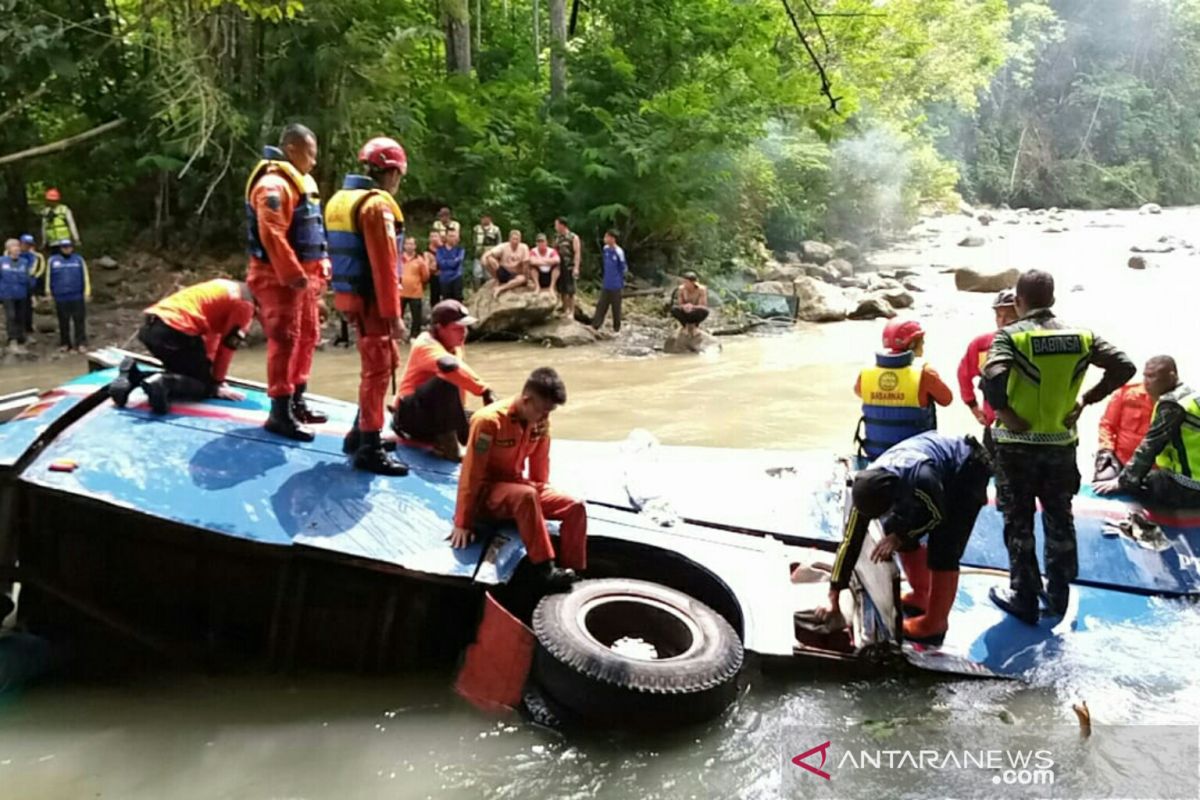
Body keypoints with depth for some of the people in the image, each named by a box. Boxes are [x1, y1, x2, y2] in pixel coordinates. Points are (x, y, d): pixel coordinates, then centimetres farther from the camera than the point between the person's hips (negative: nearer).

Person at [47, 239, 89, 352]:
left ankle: (80, 343, 5)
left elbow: (85, 277, 3)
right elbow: (49, 278, 11)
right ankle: (65, 343, 17)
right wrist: (50, 292, 13)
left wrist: (87, 292, -1)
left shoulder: (79, 259, 3)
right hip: (61, 298, 1)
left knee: (79, 321, 0)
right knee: (63, 322, 7)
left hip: (77, 297, -1)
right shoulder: (53, 261, 4)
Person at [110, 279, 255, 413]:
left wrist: (207, 368, 33)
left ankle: (133, 375, 5)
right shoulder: (245, 303, -1)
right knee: (205, 385, 7)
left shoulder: (228, 289, 25)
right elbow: (228, 345, 1)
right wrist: (217, 382, 12)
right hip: (175, 332, -9)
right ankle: (161, 384, -20)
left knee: (184, 372, 27)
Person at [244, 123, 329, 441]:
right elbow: (273, 236, -25)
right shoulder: (274, 184, -16)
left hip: (299, 276, 11)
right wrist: (293, 275, -25)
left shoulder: (297, 182, 18)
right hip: (279, 278, -11)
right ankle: (280, 413, -6)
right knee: (285, 340, -10)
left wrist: (319, 267, 13)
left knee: (304, 338, 17)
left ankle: (296, 400, 29)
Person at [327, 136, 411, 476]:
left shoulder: (342, 199, 14)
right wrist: (394, 314, -19)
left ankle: (360, 434, 27)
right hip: (370, 300, -9)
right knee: (377, 369, -2)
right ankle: (369, 449, 3)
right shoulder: (377, 205, -15)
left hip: (354, 296, 9)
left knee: (385, 361, 19)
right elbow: (384, 266, -20)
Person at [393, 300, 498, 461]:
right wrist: (485, 391, -50)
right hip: (410, 413, -9)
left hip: (436, 415, 9)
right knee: (447, 381, -34)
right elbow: (449, 365, -45)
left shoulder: (455, 346, 6)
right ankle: (447, 444, -28)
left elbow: (458, 391, 15)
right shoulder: (426, 345, -22)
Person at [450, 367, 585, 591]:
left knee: (575, 507, -13)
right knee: (526, 496, -38)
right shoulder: (490, 420, -25)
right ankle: (545, 569, -36)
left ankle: (574, 573, -12)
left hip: (516, 487, 7)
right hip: (486, 493, -7)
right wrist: (463, 522, -20)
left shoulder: (540, 423, -5)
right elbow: (471, 473, -22)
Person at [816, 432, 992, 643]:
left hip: (967, 469, -6)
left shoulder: (920, 479, -43)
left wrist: (898, 537, -19)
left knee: (943, 548, -13)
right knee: (897, 530, 4)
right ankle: (922, 595, 24)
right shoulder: (868, 486, -22)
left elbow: (937, 515, -20)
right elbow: (850, 540, -16)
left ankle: (934, 624, 0)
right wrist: (834, 597, -13)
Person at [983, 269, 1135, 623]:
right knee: (1060, 519, 19)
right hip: (1062, 444, 4)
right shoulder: (1080, 335, 1)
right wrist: (1087, 399, 2)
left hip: (1017, 445, -4)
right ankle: (1058, 594, 30)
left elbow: (992, 378, -30)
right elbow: (1125, 366, -1)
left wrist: (1005, 414, -16)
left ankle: (1024, 599, 17)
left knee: (1019, 524, 9)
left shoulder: (1010, 335, -14)